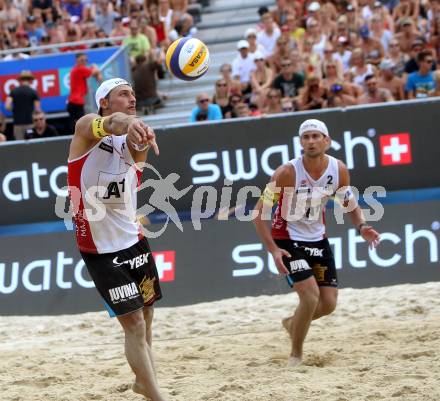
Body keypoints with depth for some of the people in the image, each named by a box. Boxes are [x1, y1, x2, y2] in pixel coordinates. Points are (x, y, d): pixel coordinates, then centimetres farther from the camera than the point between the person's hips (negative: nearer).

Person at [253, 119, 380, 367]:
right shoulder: (287, 173, -24)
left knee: (329, 303, 3)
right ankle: (296, 354, 2)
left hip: (318, 239, 5)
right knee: (310, 295, -20)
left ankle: (293, 323, 36)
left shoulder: (338, 170, -10)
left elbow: (351, 204, 6)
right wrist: (273, 250, -26)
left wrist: (362, 226, -15)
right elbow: (260, 213, -18)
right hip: (288, 240, -5)